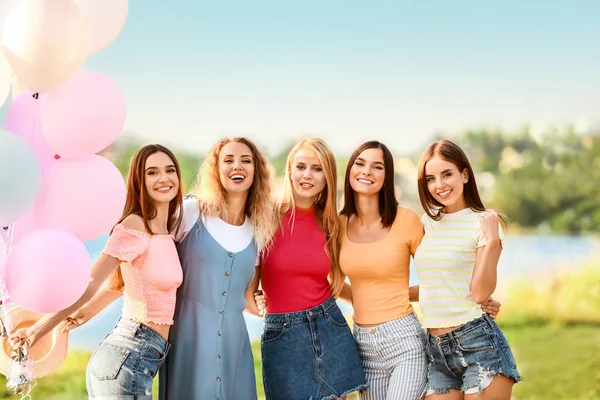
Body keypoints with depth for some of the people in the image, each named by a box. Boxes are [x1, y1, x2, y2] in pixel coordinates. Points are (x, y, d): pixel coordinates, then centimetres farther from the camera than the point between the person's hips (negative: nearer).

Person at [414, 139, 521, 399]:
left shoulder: (481, 223, -5)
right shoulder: (427, 222, 11)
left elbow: (480, 293, -12)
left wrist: (492, 241, -21)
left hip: (477, 342, -5)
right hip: (436, 349, 5)